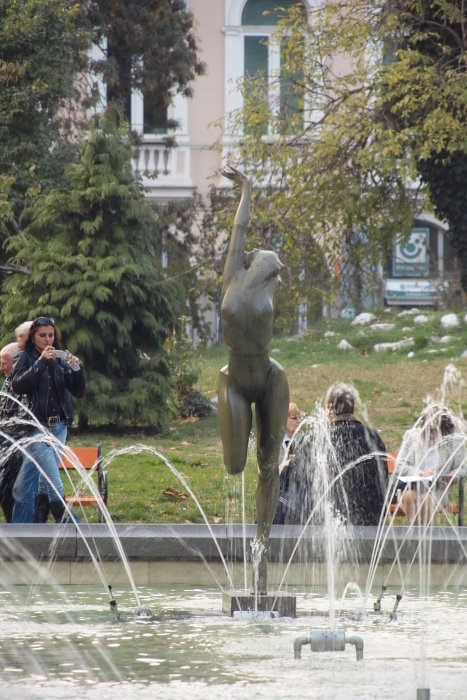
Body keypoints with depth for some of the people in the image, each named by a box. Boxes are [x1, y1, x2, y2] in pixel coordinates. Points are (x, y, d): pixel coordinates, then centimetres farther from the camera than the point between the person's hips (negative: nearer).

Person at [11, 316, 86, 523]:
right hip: (37, 427, -4)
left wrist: (76, 368, -11)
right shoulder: (26, 358, 1)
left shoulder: (60, 360, 11)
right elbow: (18, 386, -15)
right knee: (53, 479, -15)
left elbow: (78, 391, 7)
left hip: (59, 427, 4)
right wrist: (41, 362, -21)